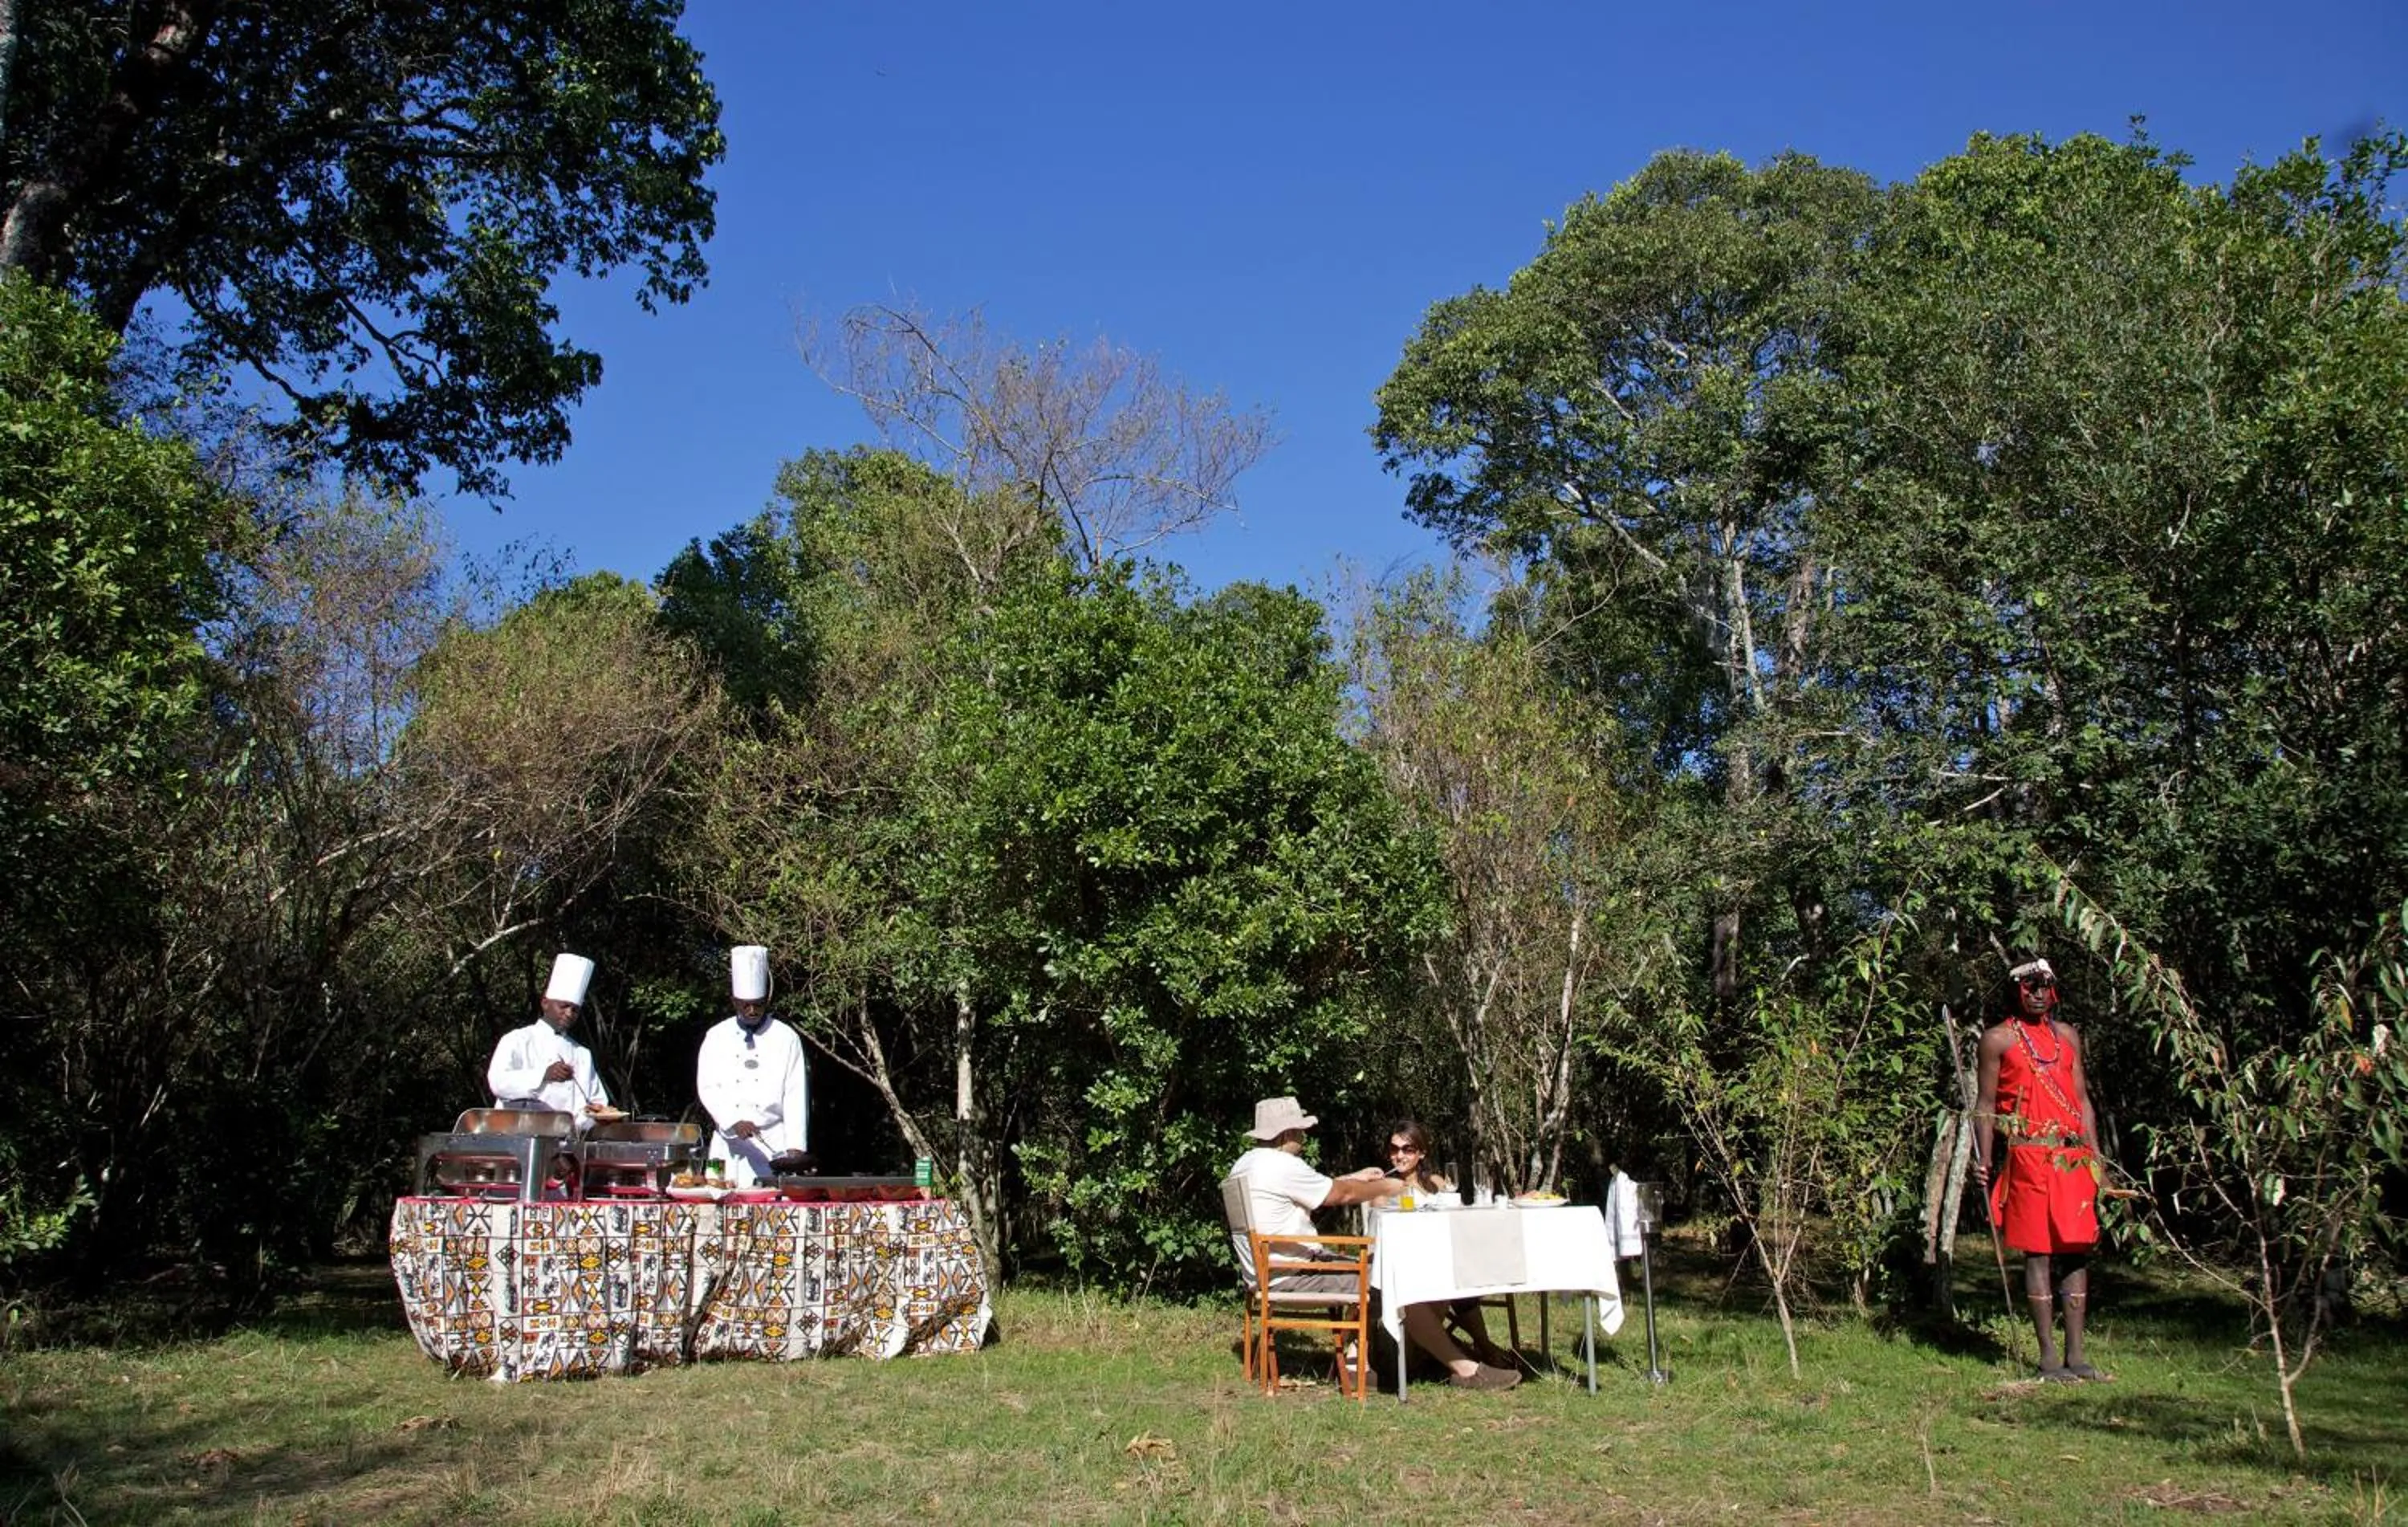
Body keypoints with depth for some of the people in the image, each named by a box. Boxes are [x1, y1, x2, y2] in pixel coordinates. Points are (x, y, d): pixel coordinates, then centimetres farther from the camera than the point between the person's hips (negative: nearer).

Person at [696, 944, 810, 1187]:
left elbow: (796, 1096, -1)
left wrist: (795, 1147, -10)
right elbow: (707, 1088, 0)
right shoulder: (716, 1037, 8)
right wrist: (734, 1122, -16)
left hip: (774, 1142, -1)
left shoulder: (786, 1039, 3)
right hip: (730, 1145, 1)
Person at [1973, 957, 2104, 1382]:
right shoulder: (1998, 1039, 2)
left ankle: (2075, 1354, 12)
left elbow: (2083, 1099, 18)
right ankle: (2048, 1357, 2)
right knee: (2038, 1252, -3)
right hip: (2028, 1156, -5)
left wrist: (2095, 1154, 11)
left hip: (2073, 1157, 5)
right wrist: (1983, 1159, -7)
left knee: (2077, 1251, 5)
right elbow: (1986, 1103, 1)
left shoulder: (2067, 1036, 16)